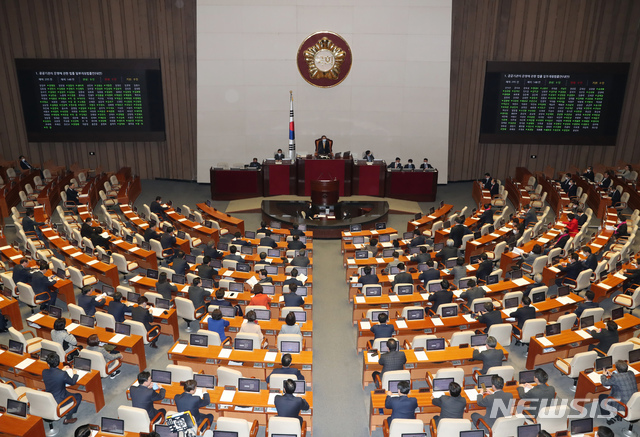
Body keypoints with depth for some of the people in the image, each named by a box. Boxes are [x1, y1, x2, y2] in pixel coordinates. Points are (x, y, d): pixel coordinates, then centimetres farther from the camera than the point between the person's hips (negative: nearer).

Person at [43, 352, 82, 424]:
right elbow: (73, 382, -9)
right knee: (79, 396, 16)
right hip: (59, 401, -6)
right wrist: (75, 374, 10)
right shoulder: (63, 374, -29)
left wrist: (61, 370, 21)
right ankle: (68, 418, 13)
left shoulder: (44, 372, -14)